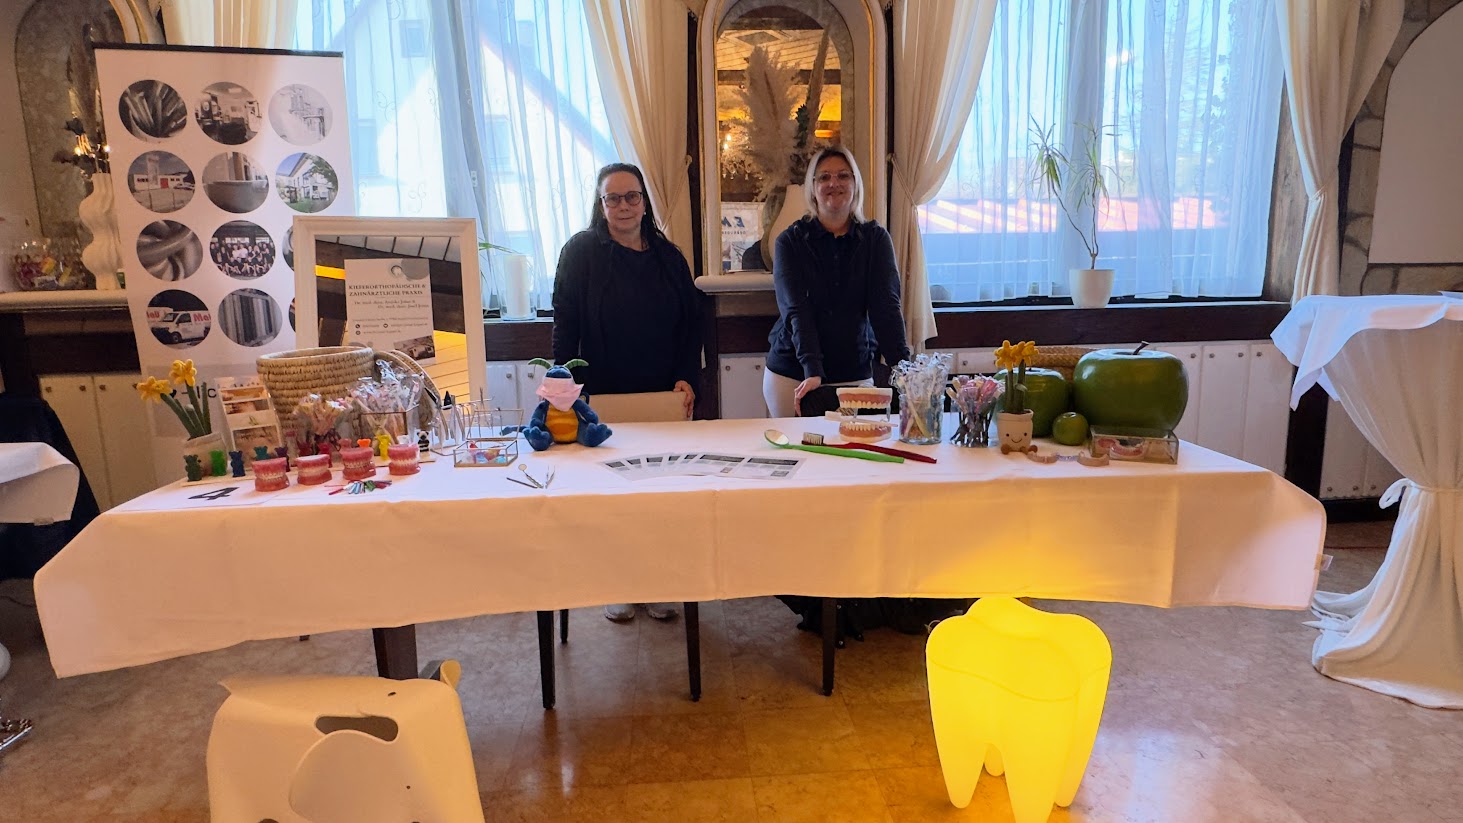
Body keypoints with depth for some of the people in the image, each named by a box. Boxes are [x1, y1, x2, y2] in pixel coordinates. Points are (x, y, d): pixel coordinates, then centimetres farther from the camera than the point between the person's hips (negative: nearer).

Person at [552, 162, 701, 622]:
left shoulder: (668, 256, 10)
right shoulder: (581, 252, 0)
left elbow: (692, 322, 10)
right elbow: (565, 326, -4)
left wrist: (687, 378, -2)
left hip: (663, 396, 3)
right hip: (604, 396, -2)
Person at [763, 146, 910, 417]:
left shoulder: (876, 239, 0)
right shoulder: (790, 241, -5)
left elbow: (886, 305, -9)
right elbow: (796, 310, -15)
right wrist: (813, 371, -29)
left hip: (855, 374, 1)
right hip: (793, 375, -1)